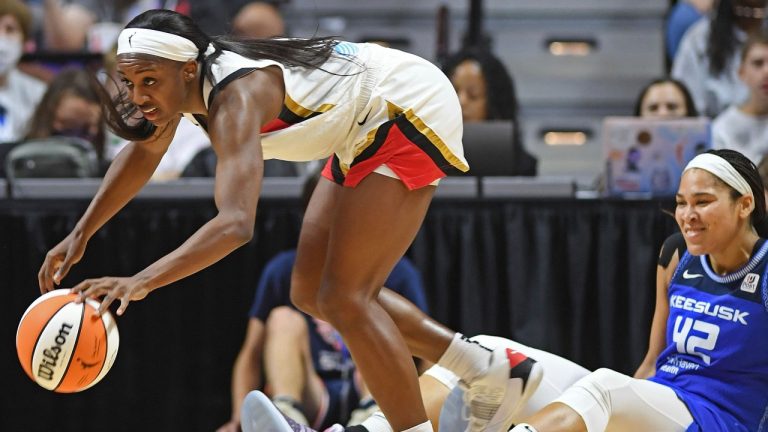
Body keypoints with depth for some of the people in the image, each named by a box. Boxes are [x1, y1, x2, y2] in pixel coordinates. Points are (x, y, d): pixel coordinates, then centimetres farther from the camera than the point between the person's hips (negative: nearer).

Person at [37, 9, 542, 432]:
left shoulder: (235, 97, -33)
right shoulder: (183, 79, -7)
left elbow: (235, 224, -46)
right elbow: (144, 151, 15)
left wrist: (142, 282, -54)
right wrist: (80, 235, 9)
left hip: (412, 113, -10)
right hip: (367, 128, 10)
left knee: (344, 298, -15)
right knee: (312, 292, 11)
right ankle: (494, 372, 18)